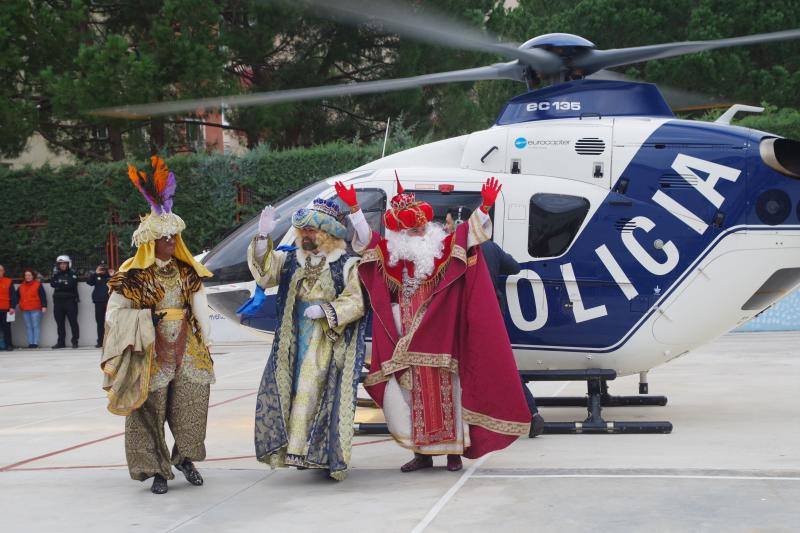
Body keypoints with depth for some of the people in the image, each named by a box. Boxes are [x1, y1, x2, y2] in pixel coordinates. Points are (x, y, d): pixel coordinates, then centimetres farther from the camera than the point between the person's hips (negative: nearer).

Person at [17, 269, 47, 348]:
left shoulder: (38, 285, 0)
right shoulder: (21, 287, 15)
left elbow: (43, 296, -4)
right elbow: (17, 297, 17)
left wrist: (44, 306, -12)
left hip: (36, 310, -5)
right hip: (25, 310, 5)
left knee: (35, 326, -4)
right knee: (28, 327, 5)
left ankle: (35, 343, -4)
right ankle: (30, 343, 7)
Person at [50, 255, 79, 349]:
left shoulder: (72, 274, 1)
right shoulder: (56, 274, 15)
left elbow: (72, 285, -12)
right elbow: (52, 284, 2)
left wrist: (59, 285, -7)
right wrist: (54, 275, -10)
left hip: (70, 300, -4)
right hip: (58, 300, 5)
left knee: (73, 321, -5)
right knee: (60, 322, 6)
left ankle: (75, 341, 0)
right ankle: (61, 342, 12)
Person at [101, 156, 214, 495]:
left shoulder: (187, 271, 10)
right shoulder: (133, 275, -5)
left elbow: (200, 308, 16)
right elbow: (115, 312, -5)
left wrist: (202, 343, 12)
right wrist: (147, 319, -16)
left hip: (186, 349, 4)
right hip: (152, 352, -4)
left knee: (191, 405, 2)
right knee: (151, 409, 0)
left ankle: (185, 457, 23)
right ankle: (157, 470, 11)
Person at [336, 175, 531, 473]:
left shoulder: (443, 249, 3)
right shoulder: (391, 253, 7)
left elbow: (468, 233, -3)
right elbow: (365, 237, 6)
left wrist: (485, 207, -17)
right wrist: (354, 208, -5)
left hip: (438, 335, -2)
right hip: (408, 343, 2)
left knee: (445, 391, 0)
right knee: (415, 392, 4)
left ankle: (454, 450, 6)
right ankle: (422, 452, 11)